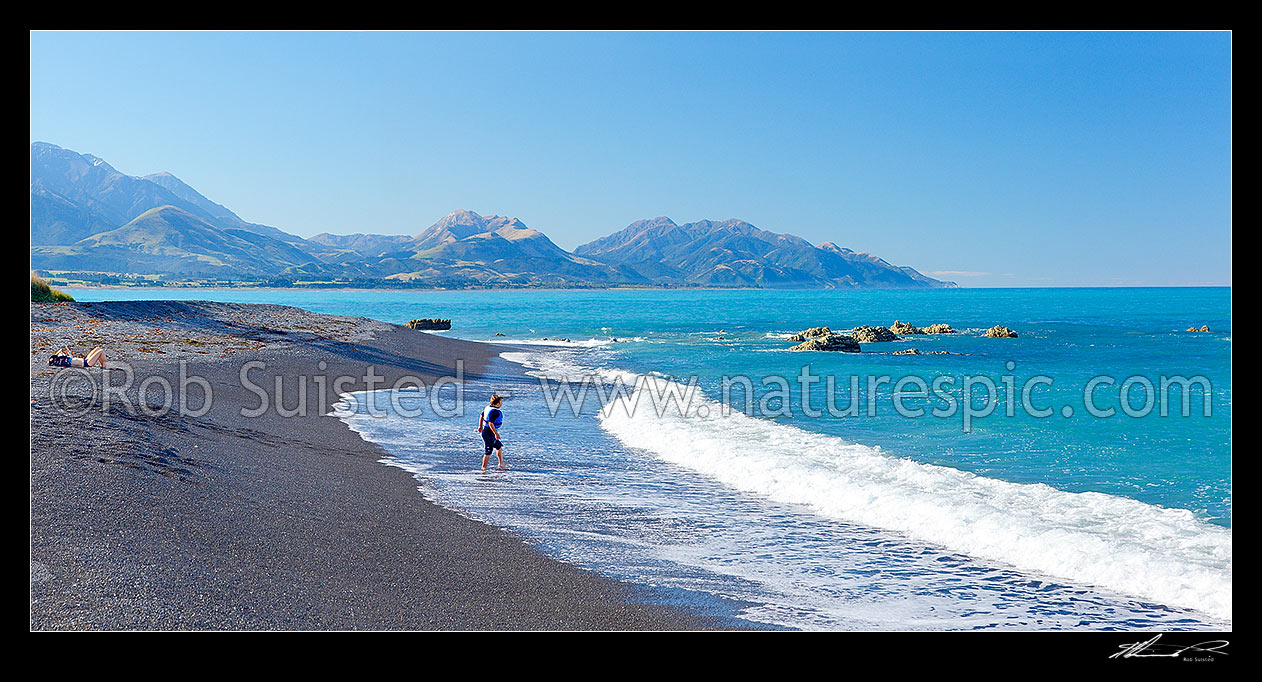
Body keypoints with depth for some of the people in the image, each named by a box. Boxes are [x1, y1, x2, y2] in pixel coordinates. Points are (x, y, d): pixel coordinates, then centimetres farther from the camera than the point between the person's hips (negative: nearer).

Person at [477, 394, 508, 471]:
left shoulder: (488, 407, 5)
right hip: (489, 433, -11)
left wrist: (480, 426, 29)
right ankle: (484, 468, 8)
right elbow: (490, 423, -31)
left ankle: (501, 463, 29)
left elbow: (481, 416, 17)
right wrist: (496, 433, -28)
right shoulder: (495, 412, -24)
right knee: (488, 451, -1)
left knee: (499, 446, 21)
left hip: (485, 431, 11)